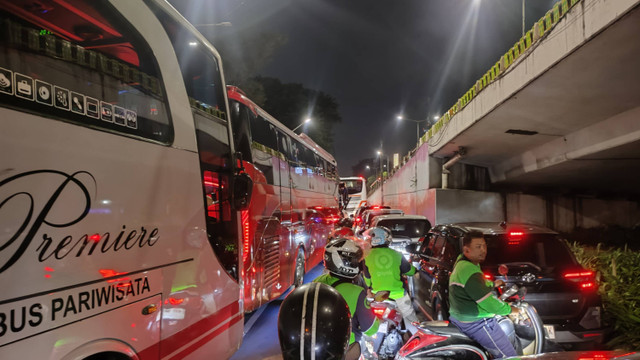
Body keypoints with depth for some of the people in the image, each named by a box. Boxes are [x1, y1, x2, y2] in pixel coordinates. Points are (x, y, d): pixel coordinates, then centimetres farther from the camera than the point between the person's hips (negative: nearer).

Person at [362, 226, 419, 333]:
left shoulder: (368, 257, -7)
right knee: (410, 319, 16)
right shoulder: (397, 255, -4)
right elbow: (410, 271, 9)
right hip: (398, 294, 0)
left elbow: (367, 279, 1)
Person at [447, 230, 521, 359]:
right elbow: (488, 302, -25)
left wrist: (493, 284, 22)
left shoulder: (461, 261, 5)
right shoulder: (470, 272, -27)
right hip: (477, 324, -11)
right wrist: (510, 310, -10)